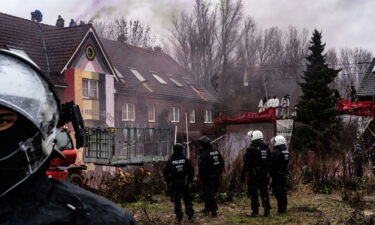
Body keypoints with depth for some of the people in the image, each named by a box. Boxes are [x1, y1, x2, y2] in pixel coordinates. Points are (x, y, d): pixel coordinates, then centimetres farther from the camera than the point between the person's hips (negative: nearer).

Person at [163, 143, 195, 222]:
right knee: (187, 199, 12)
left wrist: (168, 182, 6)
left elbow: (165, 172, -4)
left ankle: (179, 216, 5)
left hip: (174, 184, -1)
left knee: (177, 200, 5)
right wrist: (190, 180, 9)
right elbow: (191, 171, 0)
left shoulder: (170, 161, -6)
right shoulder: (185, 160, -3)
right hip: (184, 183, 1)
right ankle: (190, 214, 13)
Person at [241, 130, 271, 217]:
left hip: (254, 174, -6)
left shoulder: (251, 149, -13)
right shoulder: (267, 148, 7)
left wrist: (242, 174, -8)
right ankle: (267, 210, 13)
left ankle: (255, 211, 3)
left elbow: (247, 164, -14)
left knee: (253, 193, 1)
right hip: (264, 174, 6)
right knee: (264, 192, 12)